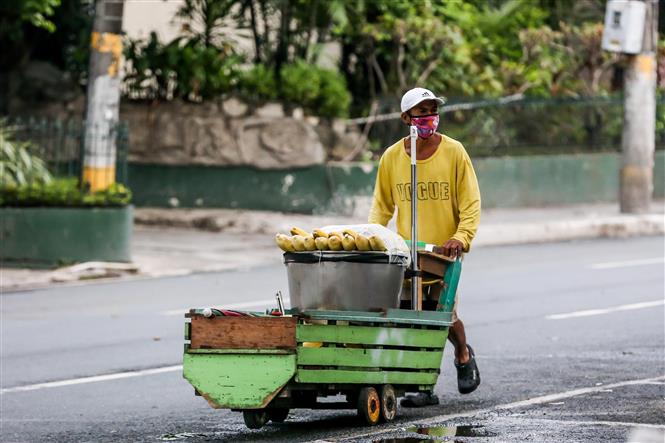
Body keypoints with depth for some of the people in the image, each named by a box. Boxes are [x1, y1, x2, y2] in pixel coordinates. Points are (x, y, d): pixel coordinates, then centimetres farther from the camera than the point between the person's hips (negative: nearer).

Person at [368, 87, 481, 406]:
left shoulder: (454, 152, -3)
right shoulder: (391, 157, 4)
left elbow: (471, 203, -3)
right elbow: (382, 204, 14)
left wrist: (461, 236, -19)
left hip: (444, 248, -2)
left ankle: (463, 354, 26)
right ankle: (423, 388, 3)